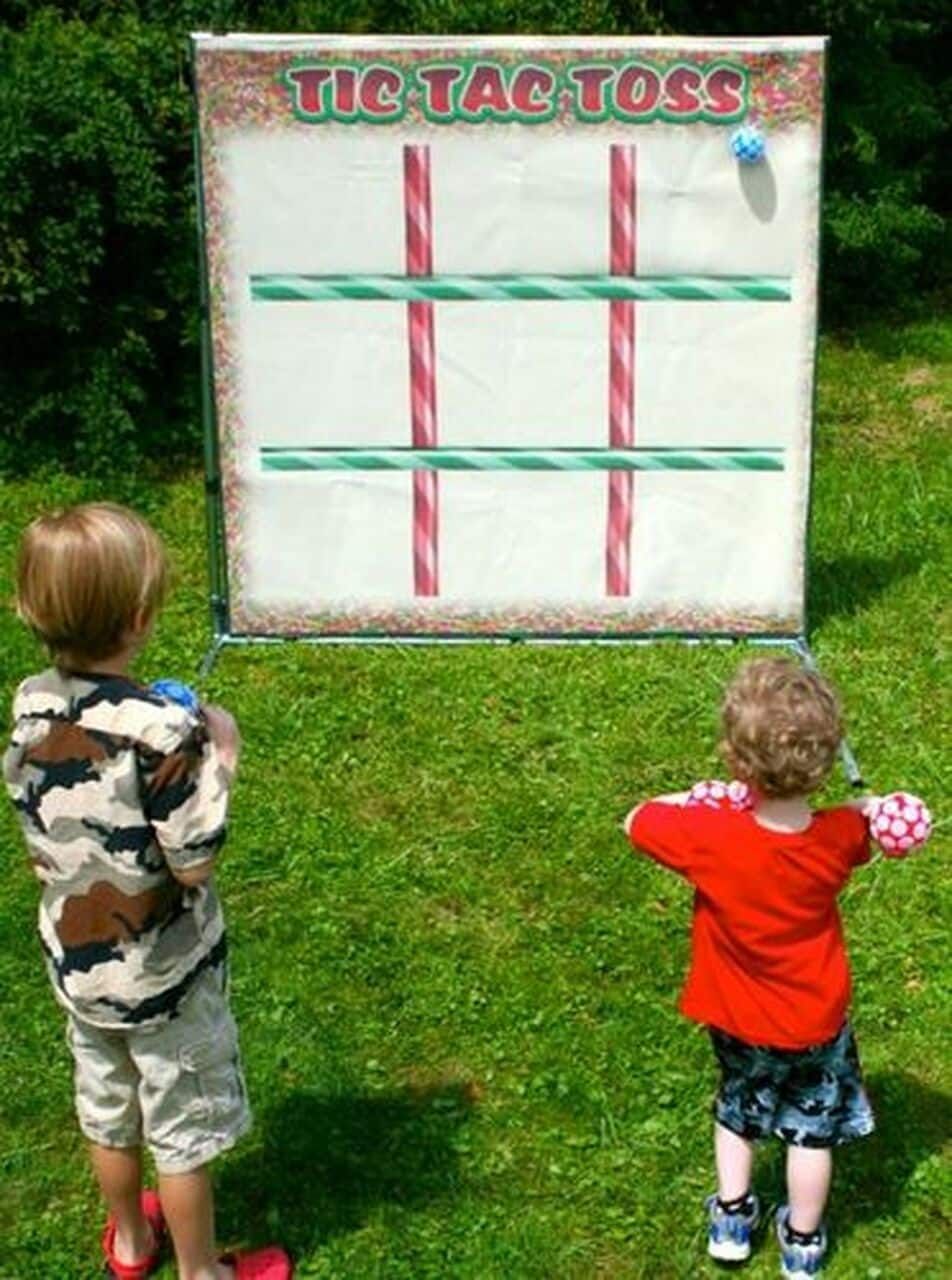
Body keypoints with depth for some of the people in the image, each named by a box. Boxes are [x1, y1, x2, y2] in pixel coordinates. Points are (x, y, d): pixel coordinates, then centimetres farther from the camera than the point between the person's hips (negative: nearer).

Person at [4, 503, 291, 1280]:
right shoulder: (160, 731, -30)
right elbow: (193, 867, -23)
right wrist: (219, 764, -13)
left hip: (76, 961, 6)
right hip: (162, 975, -6)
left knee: (109, 1112, 27)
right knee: (184, 1133, 16)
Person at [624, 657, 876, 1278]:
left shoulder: (708, 837, -35)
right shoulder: (841, 835, -27)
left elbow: (636, 821, -15)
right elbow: (865, 829, -1)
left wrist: (694, 800, -9)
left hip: (738, 1021, 0)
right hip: (817, 1022, 1)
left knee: (737, 1110, 28)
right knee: (813, 1129, 22)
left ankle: (732, 1219, 43)